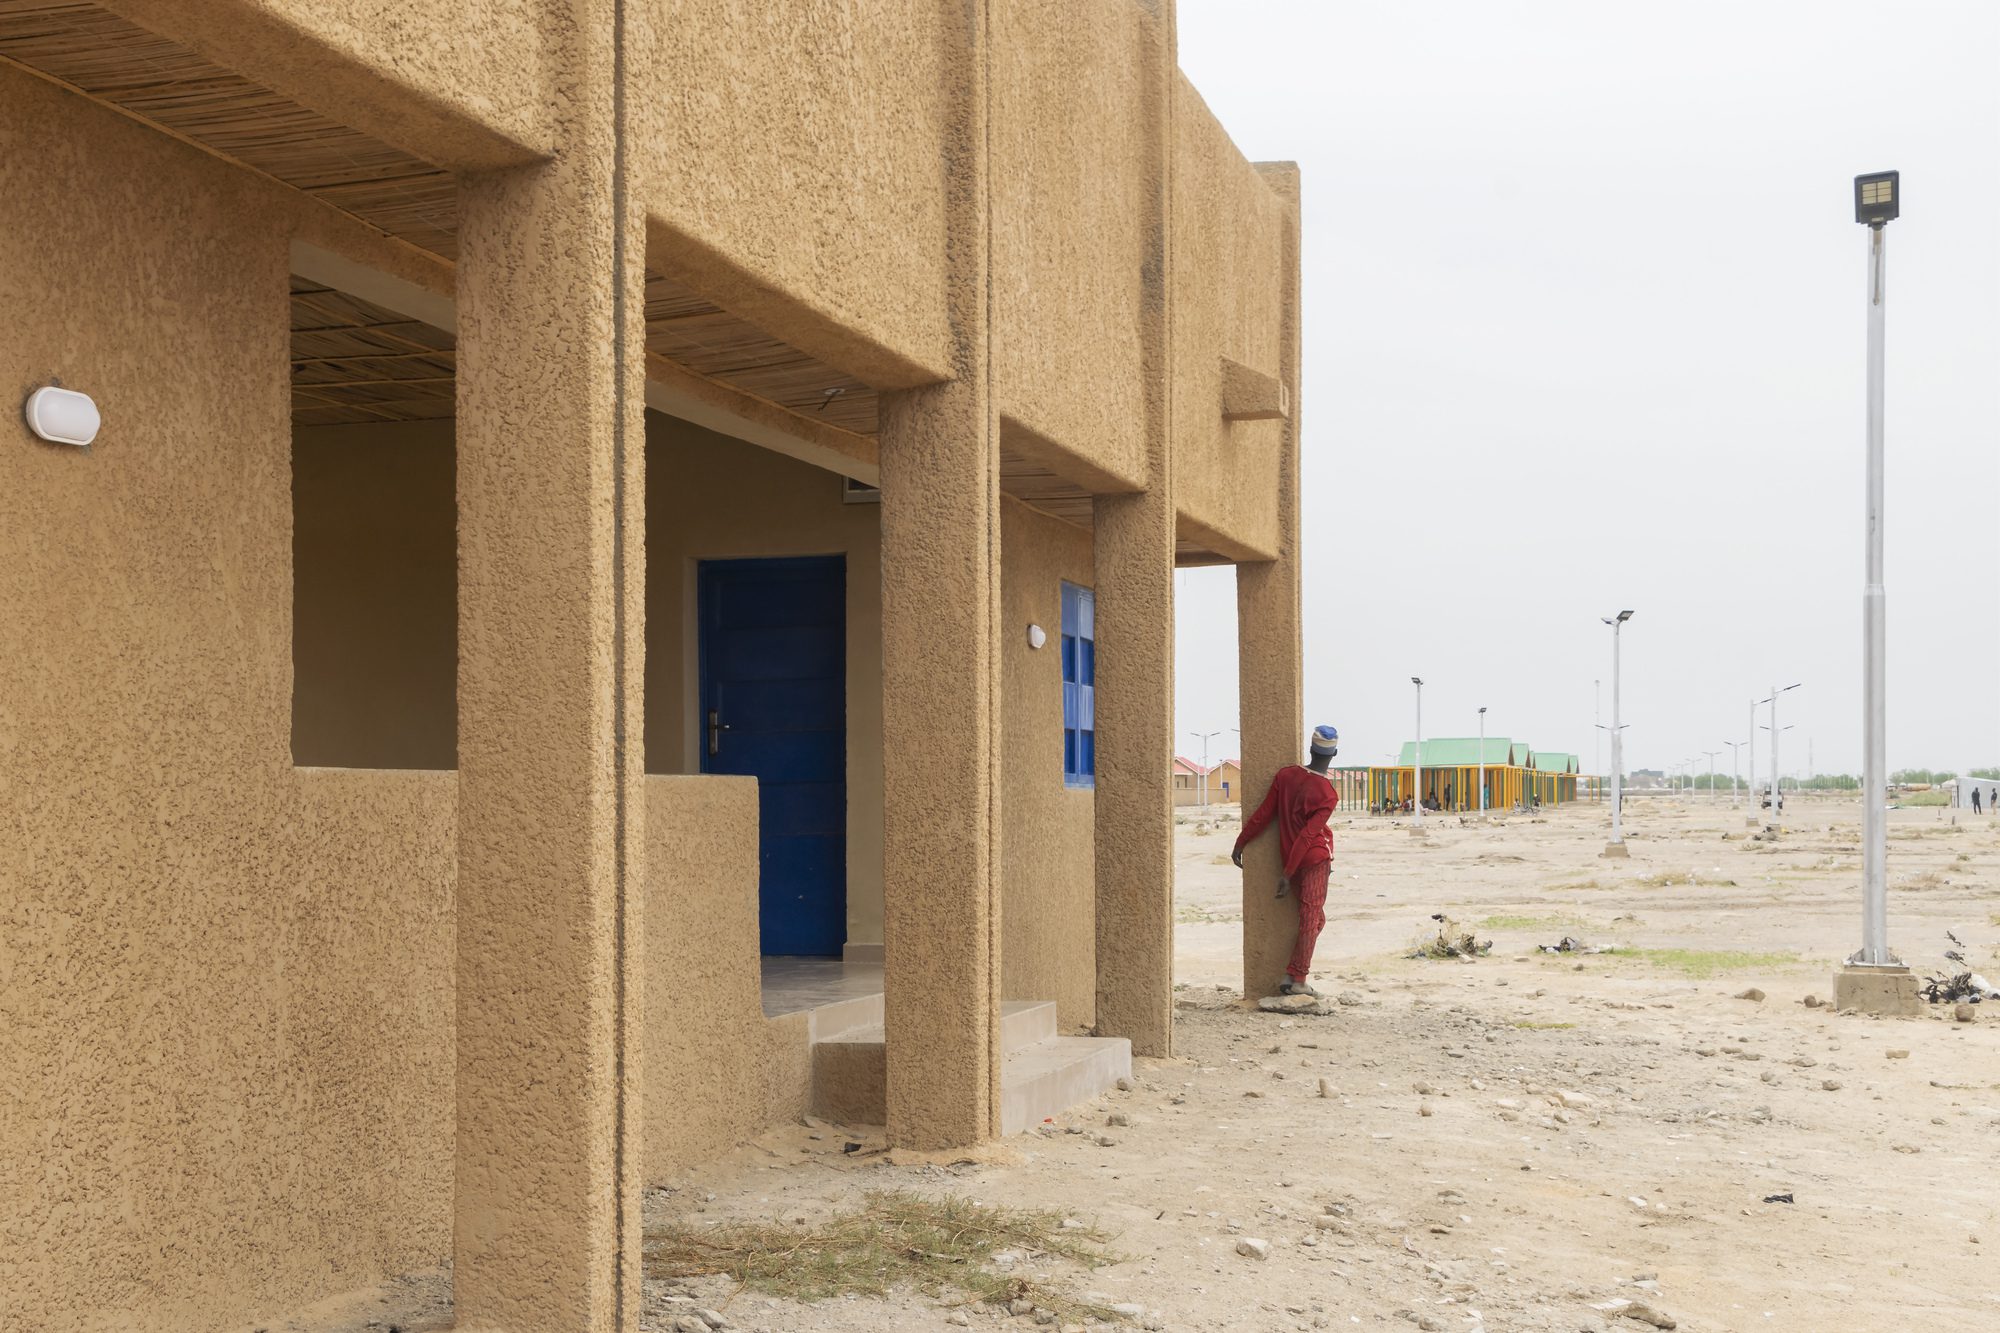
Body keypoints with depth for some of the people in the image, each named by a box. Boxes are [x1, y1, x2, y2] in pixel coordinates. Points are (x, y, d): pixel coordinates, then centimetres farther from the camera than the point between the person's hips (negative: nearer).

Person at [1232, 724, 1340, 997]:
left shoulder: (1286, 775, -2)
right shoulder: (1328, 795, -16)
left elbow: (1263, 814, 0)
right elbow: (1307, 836, -18)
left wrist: (1240, 843, 9)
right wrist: (1288, 874, -17)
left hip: (1290, 859, 6)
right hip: (1316, 860, -6)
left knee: (1315, 919, 16)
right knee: (1311, 919, 0)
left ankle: (1292, 975, 12)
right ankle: (1297, 980, -2)